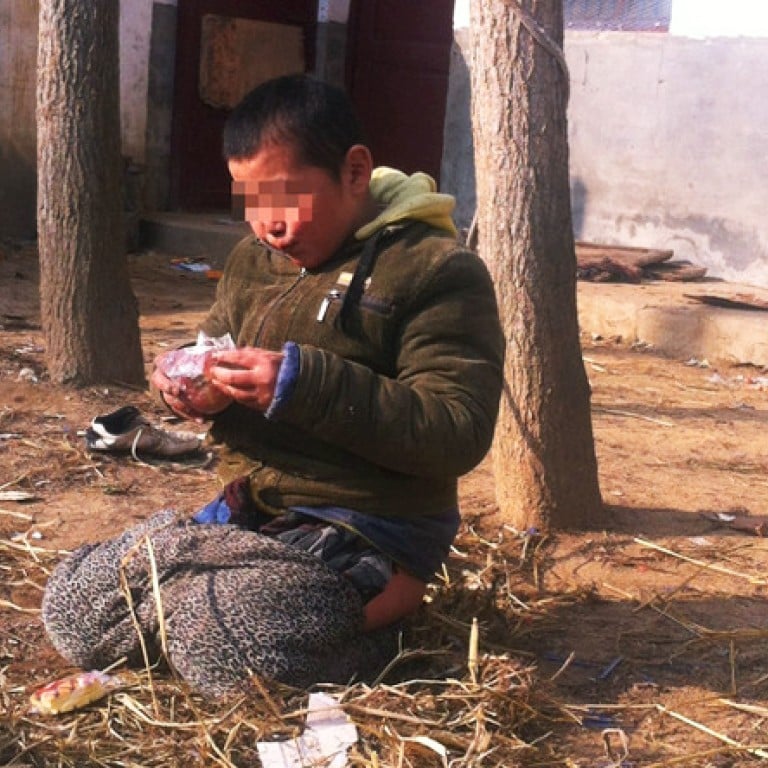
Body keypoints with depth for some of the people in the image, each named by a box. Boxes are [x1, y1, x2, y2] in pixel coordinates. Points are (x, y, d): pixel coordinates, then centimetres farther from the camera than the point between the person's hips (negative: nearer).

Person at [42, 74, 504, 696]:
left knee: (214, 636, -30)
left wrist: (306, 384, -28)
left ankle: (384, 602, -1)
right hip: (249, 515, 8)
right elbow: (215, 344, 24)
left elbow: (459, 434, -20)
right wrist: (199, 390, -3)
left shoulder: (435, 269, -11)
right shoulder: (254, 259, 10)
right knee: (71, 604, -2)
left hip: (365, 532, -8)